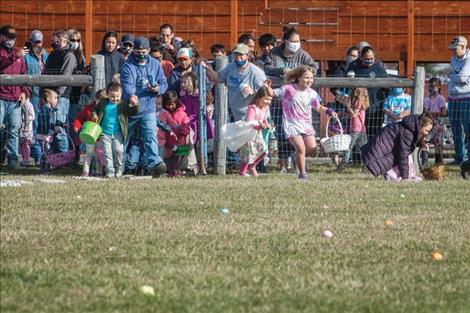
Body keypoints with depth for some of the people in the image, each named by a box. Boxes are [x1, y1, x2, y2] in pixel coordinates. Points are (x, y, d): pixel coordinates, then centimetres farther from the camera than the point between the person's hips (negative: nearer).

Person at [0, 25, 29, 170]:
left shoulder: (18, 53, 19)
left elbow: (23, 74, 22)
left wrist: (24, 91, 8)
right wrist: (15, 56, -26)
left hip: (15, 99, 4)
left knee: (14, 130, 0)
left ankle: (13, 158, 0)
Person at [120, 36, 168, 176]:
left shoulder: (155, 64, 5)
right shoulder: (128, 65, -9)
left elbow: (163, 83, 11)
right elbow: (127, 84, -25)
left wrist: (158, 89, -14)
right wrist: (131, 95, -46)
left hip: (148, 108, 1)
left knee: (151, 136, -15)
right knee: (125, 137, 13)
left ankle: (154, 163, -27)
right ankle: (129, 164, 33)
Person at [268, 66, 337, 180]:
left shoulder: (311, 93, 7)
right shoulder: (288, 89, -6)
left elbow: (318, 107, 15)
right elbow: (273, 93, -6)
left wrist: (329, 111, -2)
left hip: (306, 124, 5)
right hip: (291, 124, -5)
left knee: (312, 148, -3)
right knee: (301, 148, -16)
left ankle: (297, 157, 30)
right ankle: (302, 174, -2)